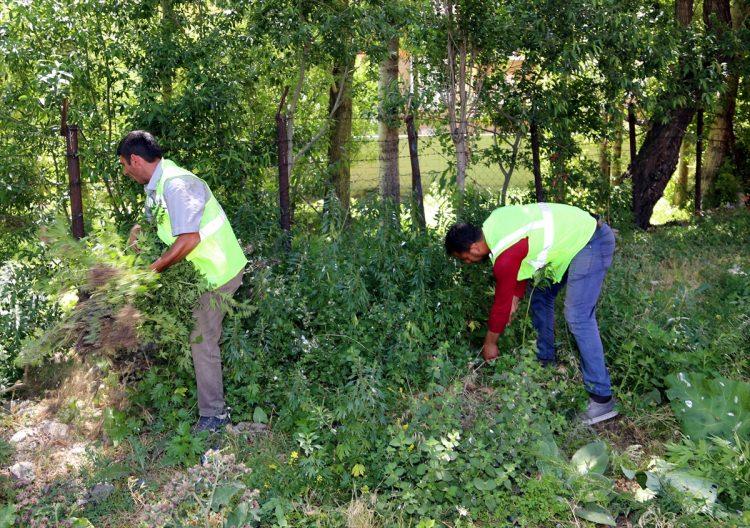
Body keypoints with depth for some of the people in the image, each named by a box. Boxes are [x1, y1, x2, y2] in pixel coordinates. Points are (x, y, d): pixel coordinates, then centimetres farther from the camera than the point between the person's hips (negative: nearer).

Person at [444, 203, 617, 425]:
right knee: (540, 294, 15)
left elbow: (502, 303, -13)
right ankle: (546, 361, 27)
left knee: (579, 318, -15)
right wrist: (515, 298, 7)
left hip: (590, 243, -10)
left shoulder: (505, 256, -25)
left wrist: (490, 343, 1)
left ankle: (602, 399, -13)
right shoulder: (493, 223, 0)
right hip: (577, 231, 10)